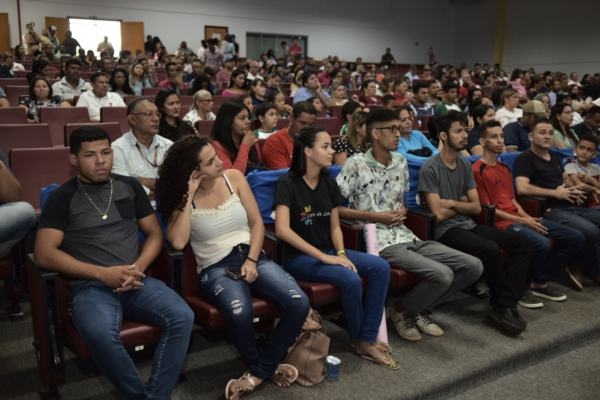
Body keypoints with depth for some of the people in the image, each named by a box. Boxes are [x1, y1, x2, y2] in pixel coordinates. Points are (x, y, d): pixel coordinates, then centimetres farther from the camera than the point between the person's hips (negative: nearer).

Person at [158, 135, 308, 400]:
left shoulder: (234, 177, 5)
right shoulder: (182, 196, 0)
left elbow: (257, 223, 6)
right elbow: (178, 242, -16)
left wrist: (252, 260, -8)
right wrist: (189, 197, -14)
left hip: (252, 256, 3)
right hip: (215, 267, -3)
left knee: (299, 304, -22)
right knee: (239, 313, -37)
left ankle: (261, 370, 0)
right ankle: (264, 367, -2)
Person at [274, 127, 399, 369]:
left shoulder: (329, 182, 8)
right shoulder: (288, 183, -12)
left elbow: (335, 226, 10)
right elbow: (282, 230, -24)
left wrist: (341, 253, -11)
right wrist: (323, 257, -25)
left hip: (329, 252, 7)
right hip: (298, 257, -7)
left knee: (380, 267, -14)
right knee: (351, 279, -29)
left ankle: (368, 340, -8)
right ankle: (358, 340, -2)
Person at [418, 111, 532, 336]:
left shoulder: (465, 165, 11)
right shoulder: (430, 169, -11)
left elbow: (476, 207, 10)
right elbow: (439, 214, -15)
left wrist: (453, 203, -7)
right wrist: (462, 203, 2)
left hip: (468, 225, 8)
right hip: (446, 231, -8)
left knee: (521, 245, -8)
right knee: (491, 250, -30)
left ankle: (505, 306, -12)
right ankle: (502, 306, -7)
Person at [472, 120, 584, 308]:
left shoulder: (504, 168, 21)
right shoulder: (478, 170, -8)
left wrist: (527, 217, 2)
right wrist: (521, 221, -12)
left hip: (519, 218, 9)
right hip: (500, 222, -9)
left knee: (575, 238, 1)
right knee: (542, 244, -34)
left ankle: (541, 282, 11)